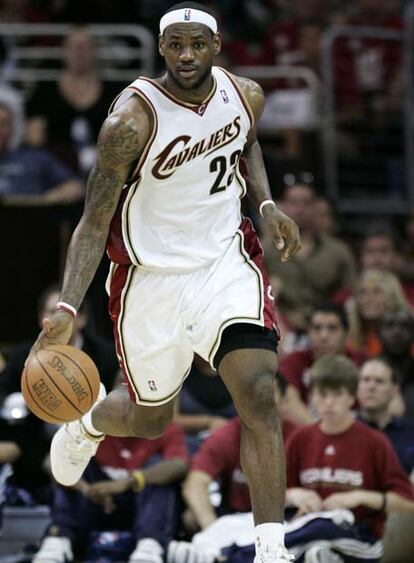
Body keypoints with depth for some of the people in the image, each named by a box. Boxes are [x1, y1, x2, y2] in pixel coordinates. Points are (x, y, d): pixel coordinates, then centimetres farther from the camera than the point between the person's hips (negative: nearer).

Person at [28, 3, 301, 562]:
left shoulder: (246, 96, -6)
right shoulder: (132, 120, -22)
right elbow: (94, 223, -18)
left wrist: (267, 203, 1)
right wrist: (67, 308, -29)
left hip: (225, 259, 3)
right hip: (151, 276, -3)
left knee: (258, 393, -17)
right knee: (151, 418, 14)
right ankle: (86, 424, 53)